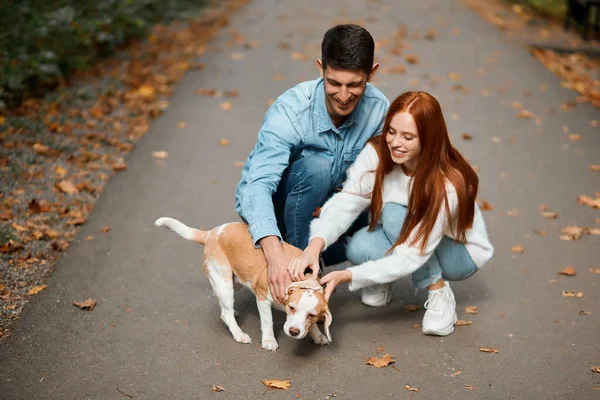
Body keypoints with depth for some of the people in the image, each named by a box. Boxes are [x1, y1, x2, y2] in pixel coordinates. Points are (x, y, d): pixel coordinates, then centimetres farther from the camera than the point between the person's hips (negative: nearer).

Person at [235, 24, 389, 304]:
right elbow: (259, 186, -41)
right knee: (315, 167, -34)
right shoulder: (289, 112, -31)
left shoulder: (378, 109, -18)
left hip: (324, 207, 5)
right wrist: (274, 253, -57)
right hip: (272, 206, -5)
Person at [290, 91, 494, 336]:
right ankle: (381, 281, 3)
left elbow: (411, 257, -34)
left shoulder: (447, 185, -34)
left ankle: (439, 293, -16)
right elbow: (345, 203, -28)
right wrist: (315, 245, -48)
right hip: (399, 239, 4)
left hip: (460, 251, -4)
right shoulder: (377, 154, -20)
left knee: (395, 215, -32)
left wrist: (347, 276, -41)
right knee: (359, 248, -29)